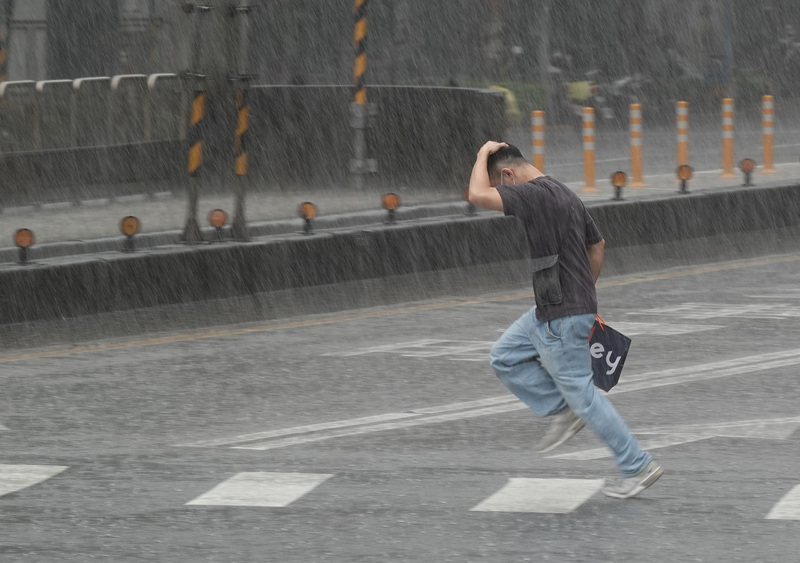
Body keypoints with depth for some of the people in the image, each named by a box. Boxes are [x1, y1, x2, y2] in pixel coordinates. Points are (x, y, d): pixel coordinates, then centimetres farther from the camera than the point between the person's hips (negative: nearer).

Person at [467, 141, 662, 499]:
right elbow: (597, 245, 21)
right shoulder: (563, 194, 11)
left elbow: (478, 195, -30)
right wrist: (585, 291, 28)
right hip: (551, 311, 10)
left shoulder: (534, 194, -19)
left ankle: (638, 467, 6)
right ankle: (562, 412, 17)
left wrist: (484, 154, -13)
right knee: (505, 357, 16)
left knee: (582, 394, -1)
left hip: (563, 317, -10)